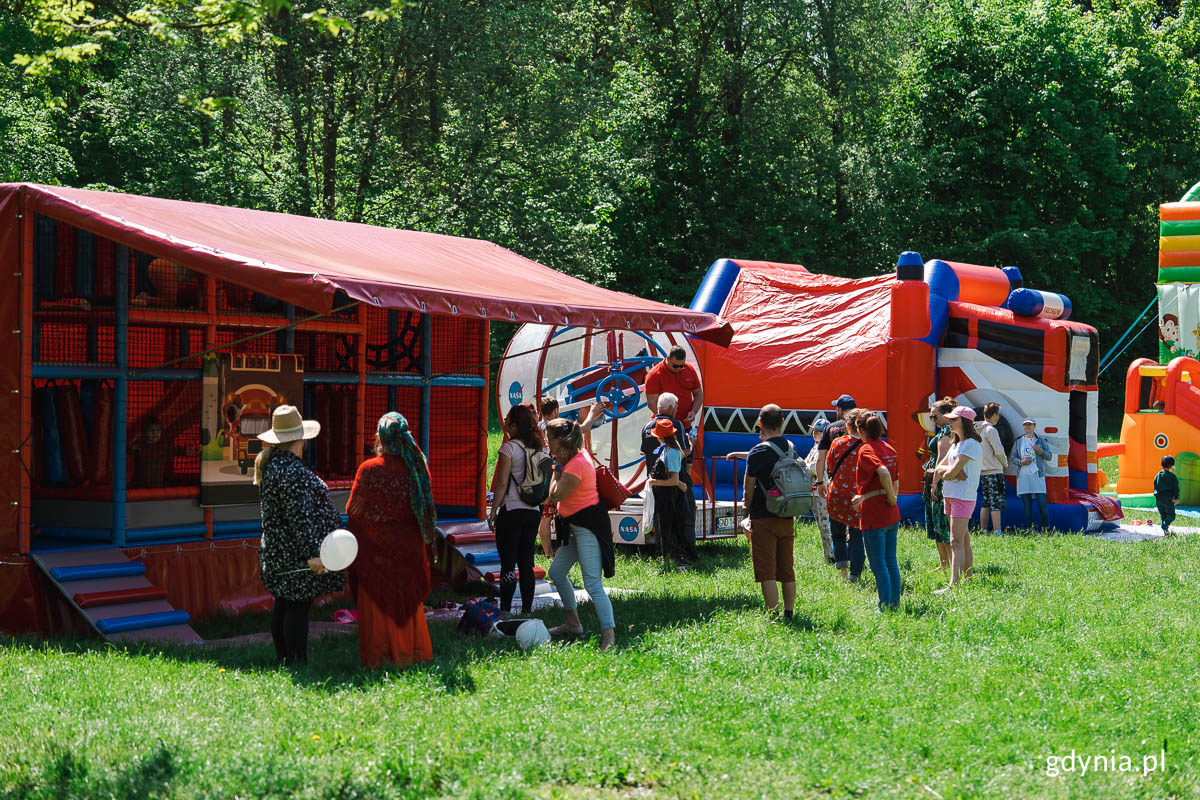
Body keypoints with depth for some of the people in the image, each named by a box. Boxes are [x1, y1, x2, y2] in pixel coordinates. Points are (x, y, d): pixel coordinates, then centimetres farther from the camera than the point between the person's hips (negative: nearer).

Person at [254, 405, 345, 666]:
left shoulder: (269, 463, 10)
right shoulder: (292, 470, -21)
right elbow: (300, 517, -26)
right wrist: (313, 553, -26)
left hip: (276, 549, 10)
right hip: (296, 553, -10)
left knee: (283, 605, 15)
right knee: (298, 607, -4)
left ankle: (283, 659, 24)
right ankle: (296, 664, -1)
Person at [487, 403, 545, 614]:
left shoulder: (509, 447, -10)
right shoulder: (540, 448, 6)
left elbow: (502, 482, -12)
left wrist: (493, 511, -6)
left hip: (511, 510, -6)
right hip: (534, 511, 6)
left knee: (508, 562, -3)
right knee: (526, 562, 10)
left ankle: (505, 610, -3)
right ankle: (527, 609, 11)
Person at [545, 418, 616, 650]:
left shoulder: (575, 465, -22)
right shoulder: (579, 455, 7)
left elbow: (554, 497, -22)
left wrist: (558, 468, -10)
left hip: (588, 527, -11)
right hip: (575, 527, 11)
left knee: (593, 585, -15)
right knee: (557, 572, 20)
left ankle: (608, 638, -17)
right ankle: (573, 623, 32)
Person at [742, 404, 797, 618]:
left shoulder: (758, 452, -12)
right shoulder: (791, 448, 6)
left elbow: (748, 490, -7)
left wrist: (748, 511, 10)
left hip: (763, 519, -6)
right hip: (787, 518, 6)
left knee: (767, 572, -4)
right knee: (787, 570, 12)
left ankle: (773, 615, -9)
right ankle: (788, 614, 15)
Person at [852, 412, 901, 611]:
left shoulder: (866, 450, -13)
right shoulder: (890, 450, 10)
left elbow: (883, 472, -30)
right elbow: (895, 480, 13)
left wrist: (892, 497, -18)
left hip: (874, 515, -8)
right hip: (892, 514, 8)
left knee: (878, 565, -2)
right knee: (891, 562, 14)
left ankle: (885, 607, -2)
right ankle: (895, 603, 18)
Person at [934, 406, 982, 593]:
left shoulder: (971, 445, -12)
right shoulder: (956, 444, 17)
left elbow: (952, 471, -19)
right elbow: (939, 469, 11)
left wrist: (945, 472, 2)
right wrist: (950, 470, -9)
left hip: (963, 497, -9)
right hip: (950, 495, 9)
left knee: (957, 541, -15)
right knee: (963, 540, 14)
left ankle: (954, 584, -21)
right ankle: (968, 578, 20)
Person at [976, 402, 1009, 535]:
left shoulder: (977, 430, 11)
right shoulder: (991, 430, -14)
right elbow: (999, 451, -17)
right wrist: (1005, 463, 2)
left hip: (982, 471, 8)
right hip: (994, 471, -8)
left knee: (986, 503, 13)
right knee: (996, 503, -8)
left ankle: (983, 530, 14)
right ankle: (997, 531, -12)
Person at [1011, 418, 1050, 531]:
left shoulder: (1040, 440, 9)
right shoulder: (1019, 441, 13)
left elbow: (1049, 456, 8)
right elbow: (1013, 458, 13)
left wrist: (1041, 451, -12)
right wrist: (1021, 462, -7)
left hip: (1037, 474, -2)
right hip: (1023, 475, 2)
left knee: (1042, 502, -9)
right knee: (1027, 504, 1)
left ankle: (1045, 525, 3)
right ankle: (1029, 527, 5)